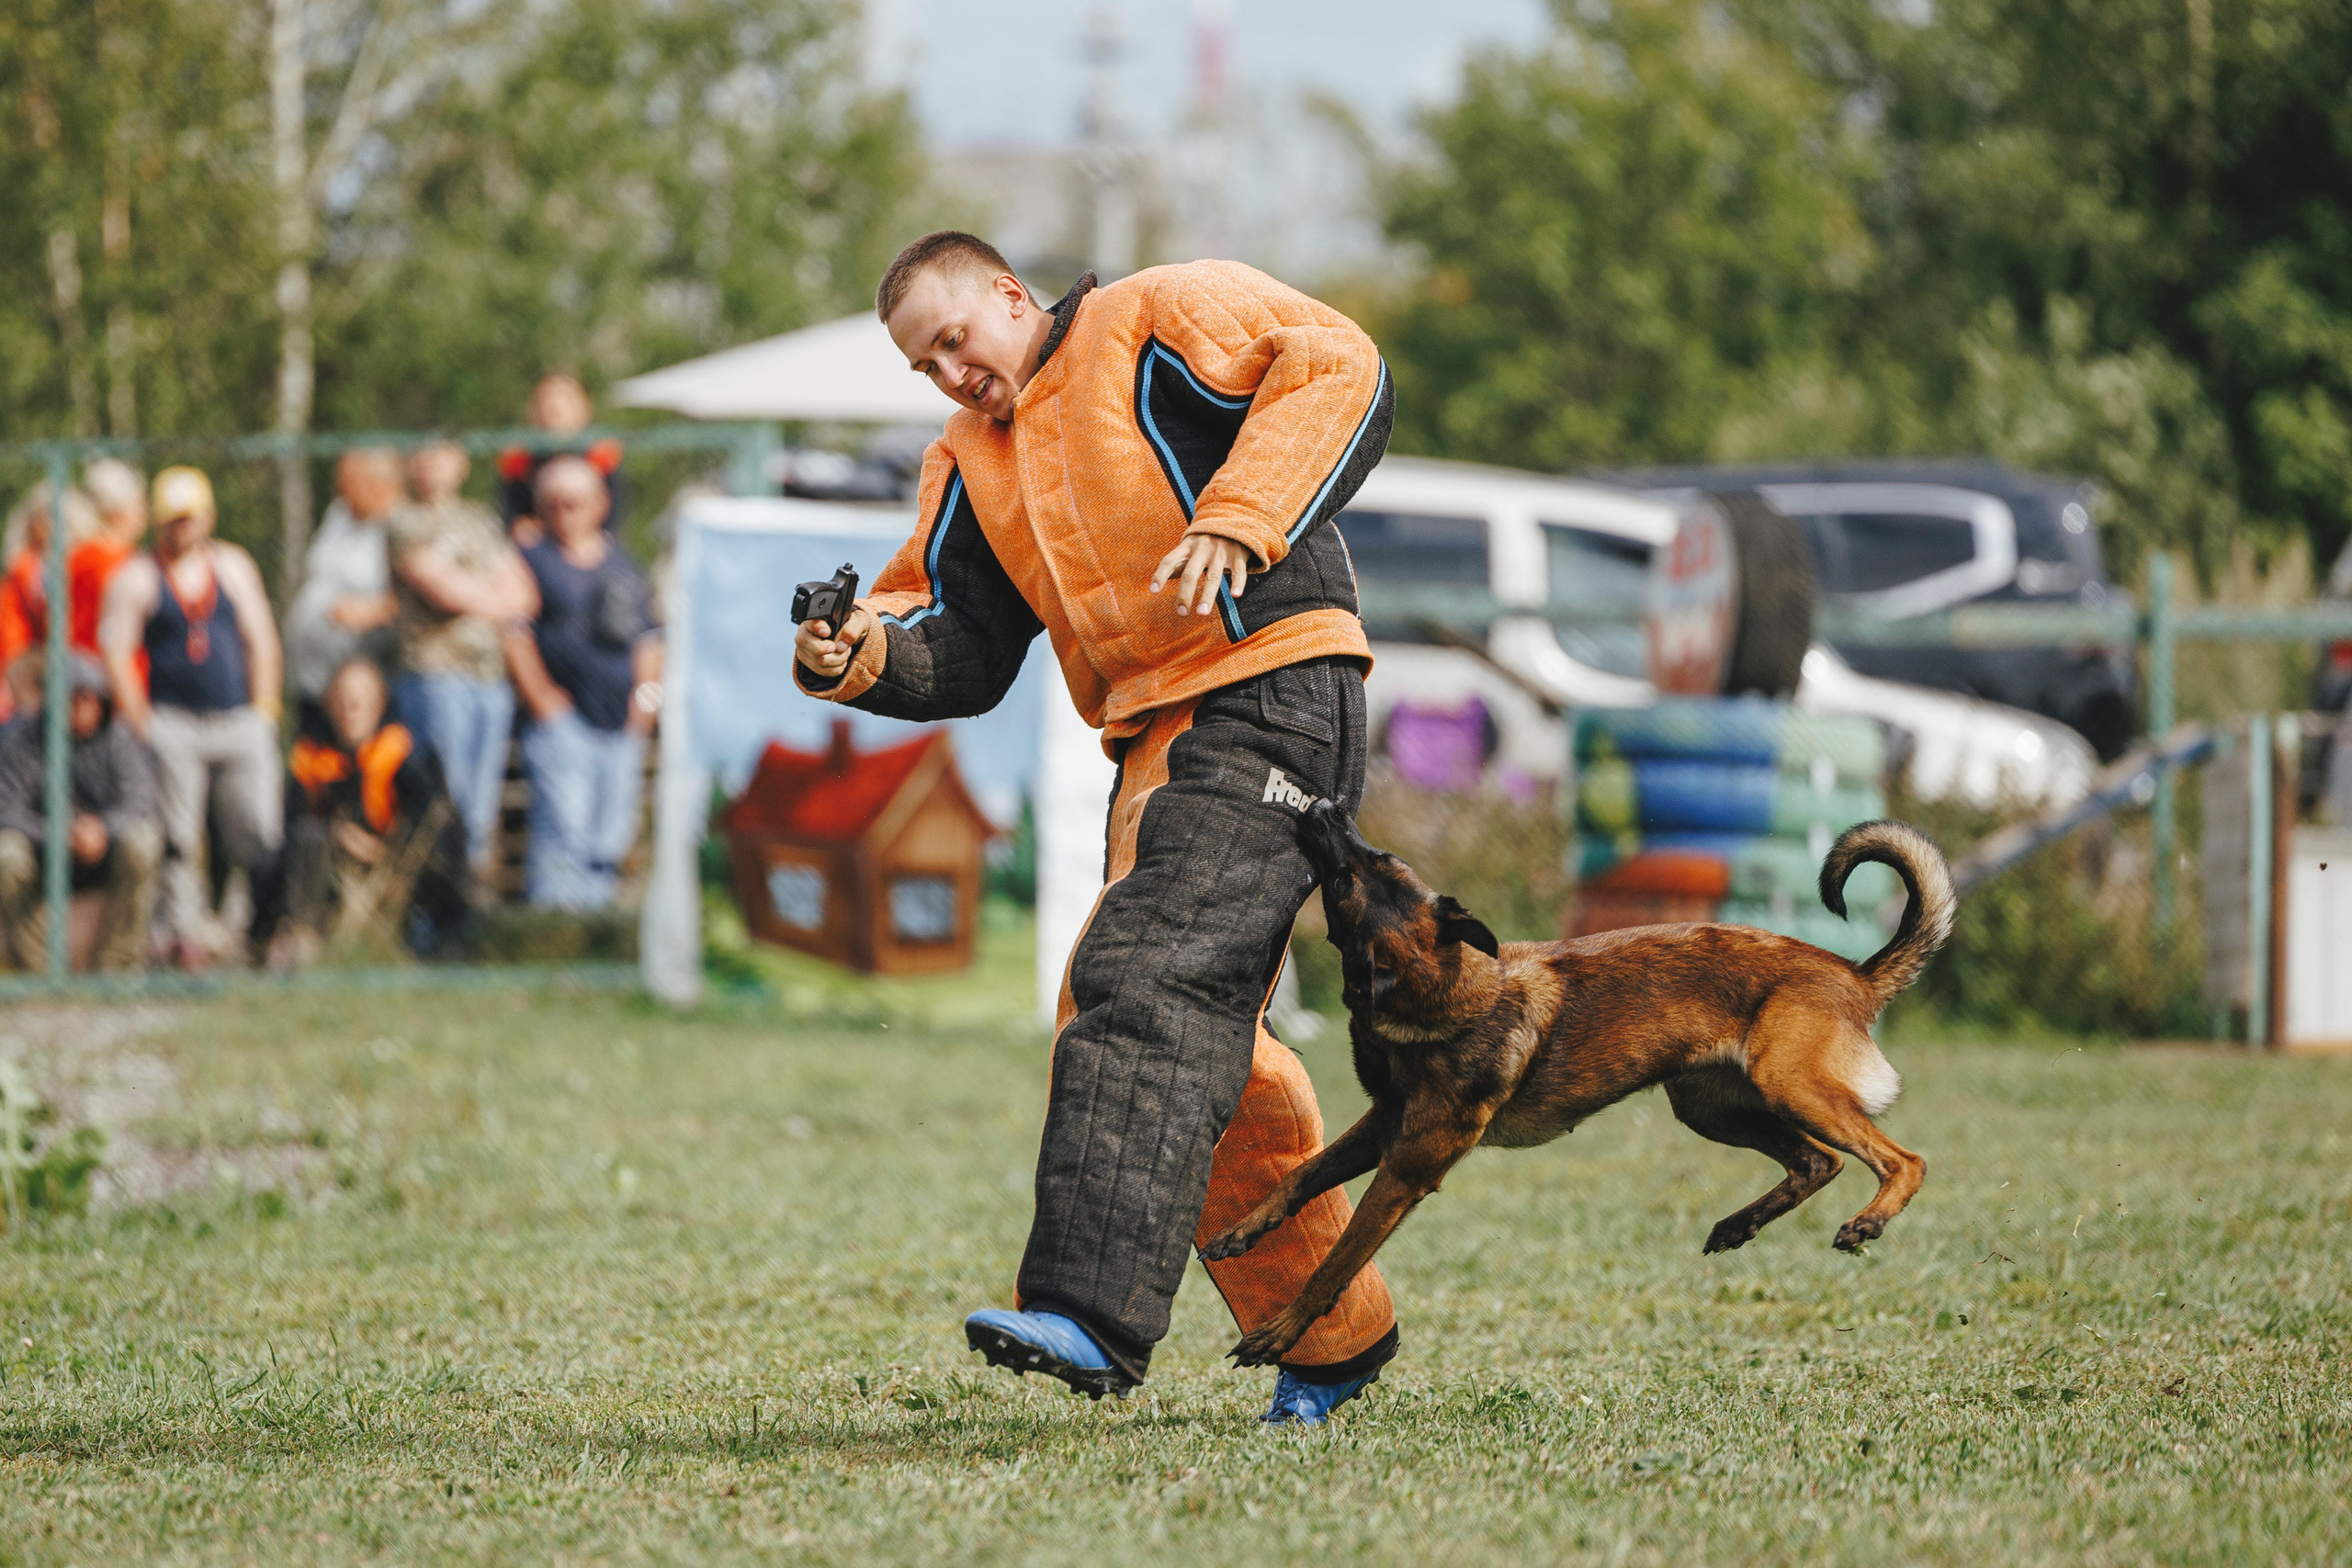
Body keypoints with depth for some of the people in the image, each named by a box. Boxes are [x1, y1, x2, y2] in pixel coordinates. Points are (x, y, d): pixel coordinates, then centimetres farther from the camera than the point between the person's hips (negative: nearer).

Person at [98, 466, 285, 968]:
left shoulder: (233, 565, 13)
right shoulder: (136, 578, 3)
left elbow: (261, 640, 15)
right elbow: (116, 653, 0)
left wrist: (262, 712, 6)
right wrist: (141, 724, -7)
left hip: (240, 721, 2)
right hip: (174, 725, -2)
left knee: (258, 829, -6)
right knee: (178, 840, -7)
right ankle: (185, 932, -4)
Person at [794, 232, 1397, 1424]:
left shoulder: (1161, 320, 1)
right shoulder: (974, 465, 22)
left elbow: (1337, 371, -10)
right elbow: (963, 654, 18)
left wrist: (1242, 519, -22)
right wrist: (862, 656, -4)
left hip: (1269, 691, -9)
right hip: (1158, 741, 9)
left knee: (1149, 979, -23)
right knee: (1201, 1039, 10)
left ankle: (1097, 1313, -35)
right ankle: (1335, 1334, 23)